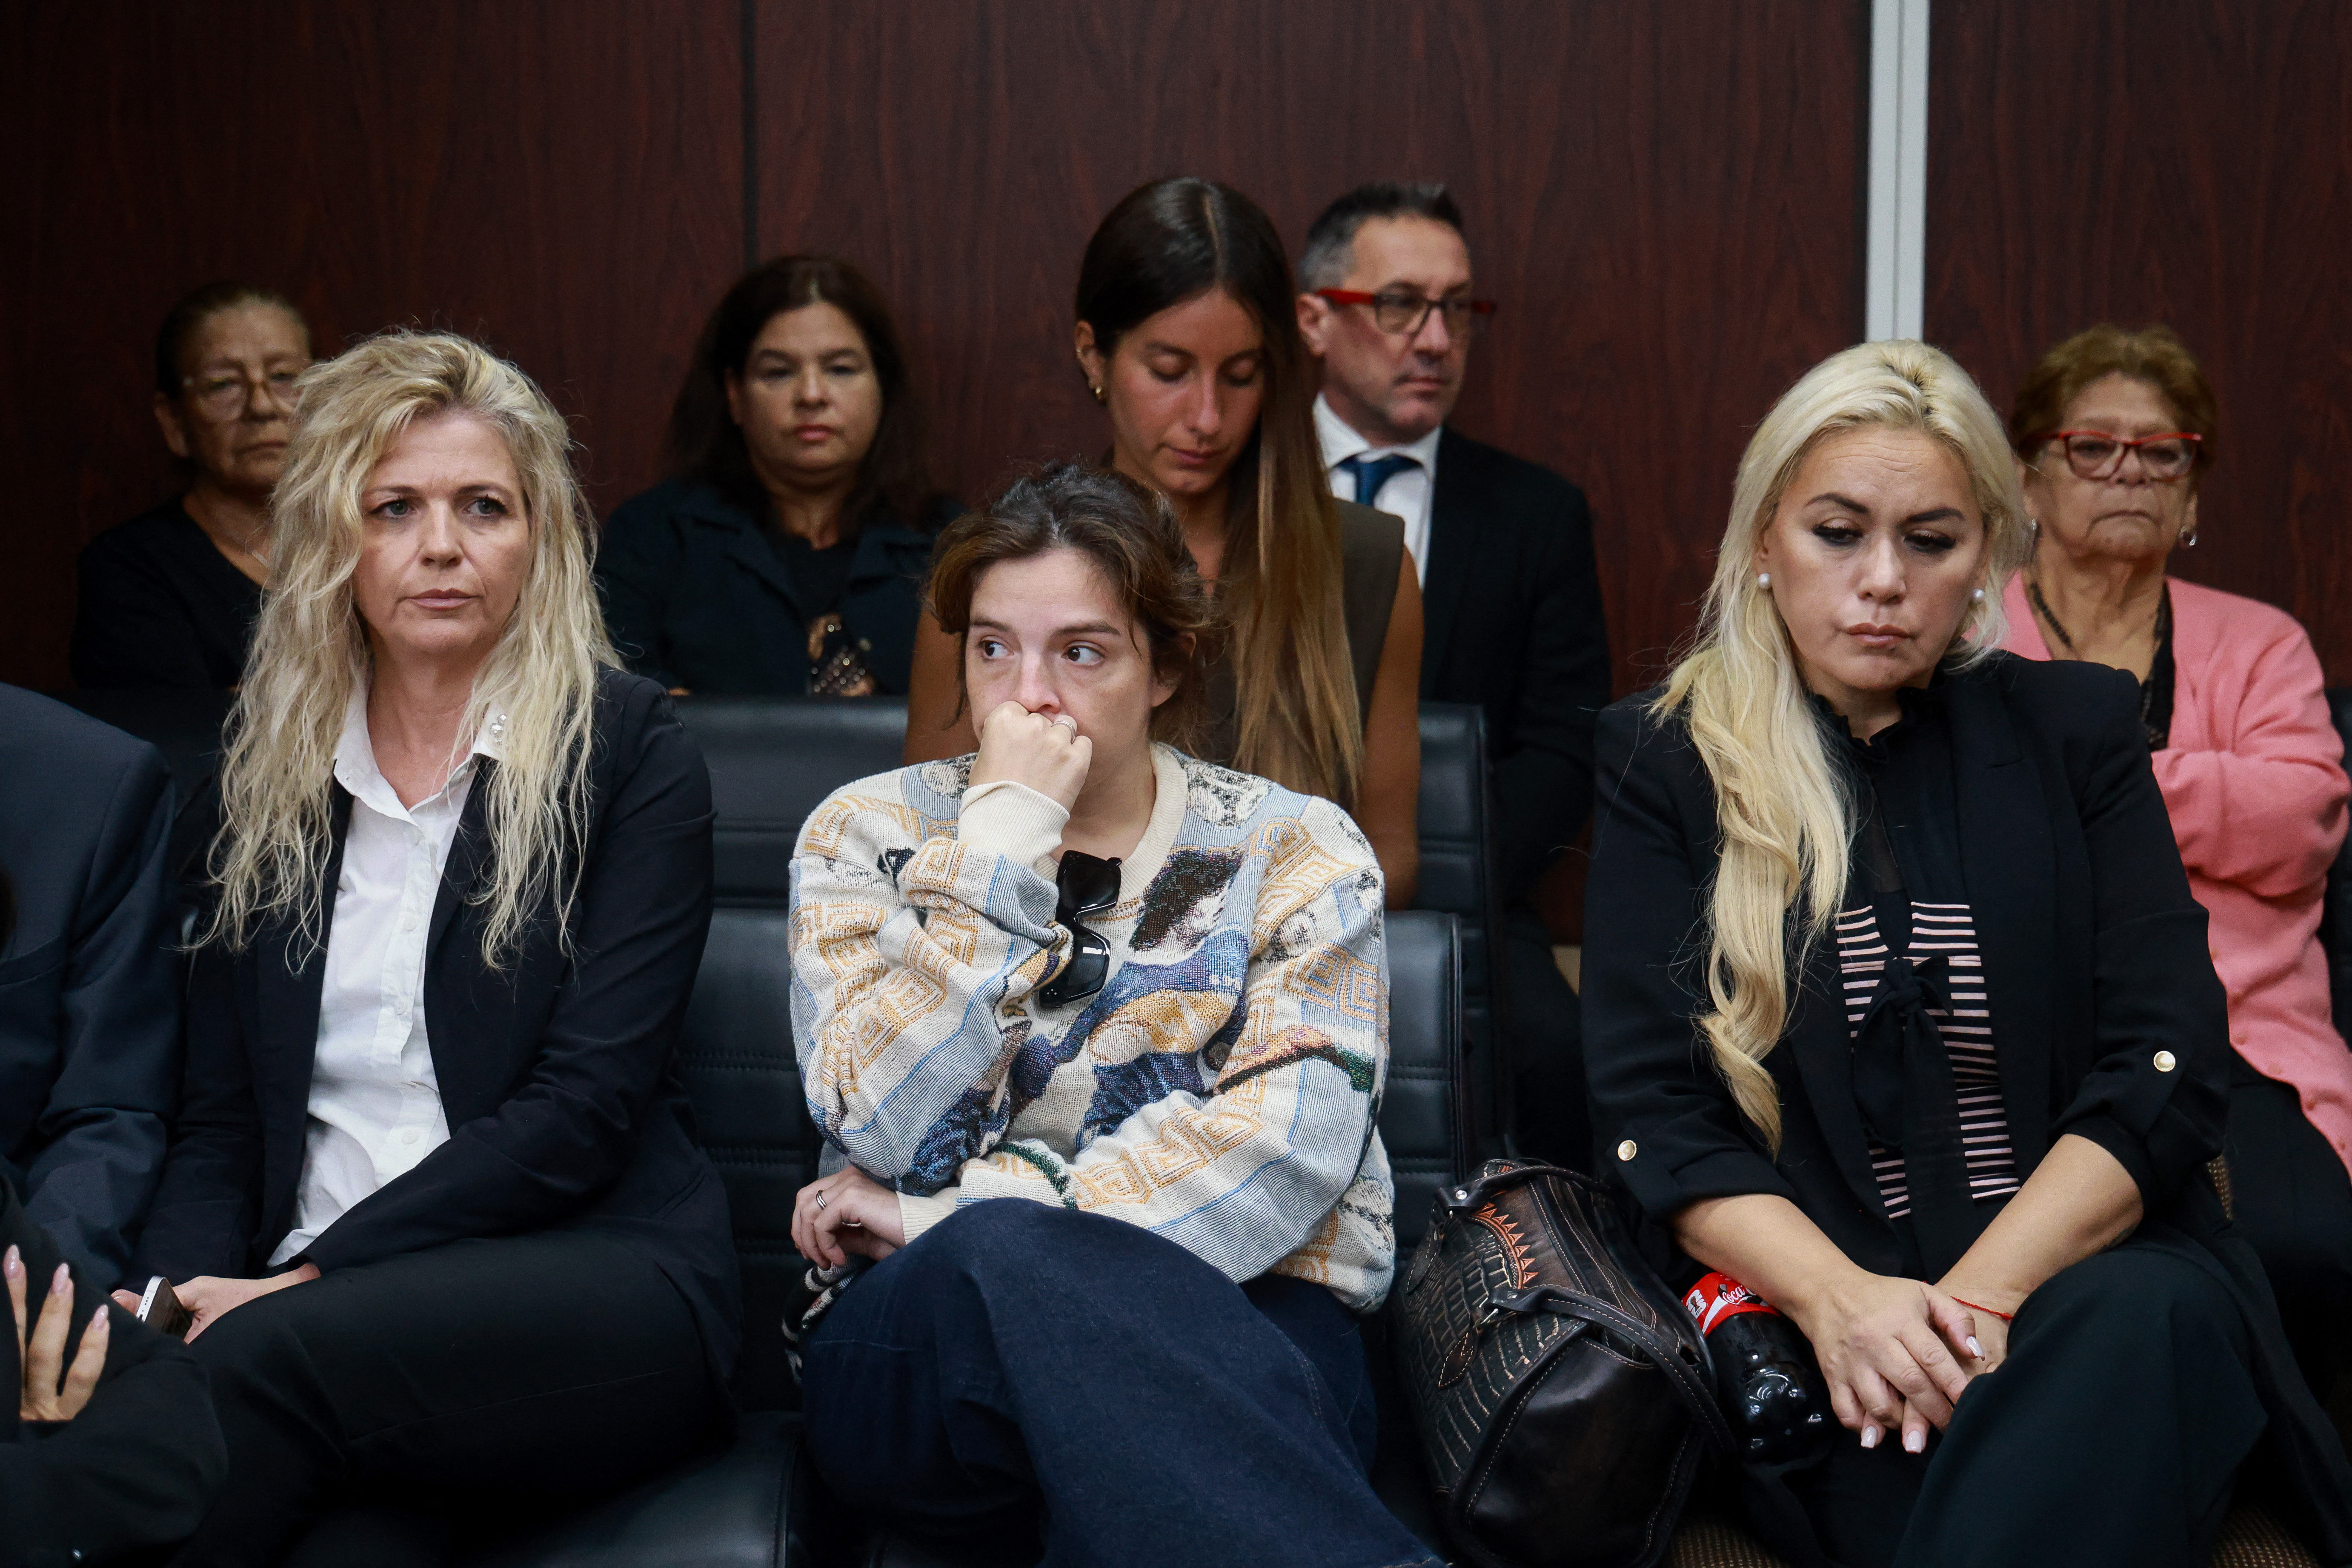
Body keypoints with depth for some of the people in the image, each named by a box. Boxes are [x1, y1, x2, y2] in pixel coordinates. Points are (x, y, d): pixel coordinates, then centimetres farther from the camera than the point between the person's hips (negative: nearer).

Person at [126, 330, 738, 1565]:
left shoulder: (628, 753, 2)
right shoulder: (270, 772, 16)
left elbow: (583, 1105, -7)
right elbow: (220, 1116, 13)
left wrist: (308, 1276, -14)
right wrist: (181, 1296, -9)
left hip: (599, 1280, -3)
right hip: (337, 1309, 3)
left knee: (263, 1366, -35)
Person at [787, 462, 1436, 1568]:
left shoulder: (1293, 851, 10)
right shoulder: (868, 835, 12)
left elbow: (1286, 1148, -7)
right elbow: (890, 1127, -5)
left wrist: (955, 1220, -11)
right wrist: (1005, 837, -7)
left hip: (1239, 1327, -1)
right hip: (924, 1342, 1)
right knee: (1012, 1262, -38)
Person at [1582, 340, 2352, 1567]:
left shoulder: (2075, 731, 12)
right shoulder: (1664, 761, 9)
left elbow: (2168, 1074, 3)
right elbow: (1652, 1109, 1)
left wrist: (1985, 1294, -14)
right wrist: (1837, 1297, -18)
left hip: (2083, 1270, 3)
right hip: (1808, 1295, -2)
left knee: (2141, 1320, -36)